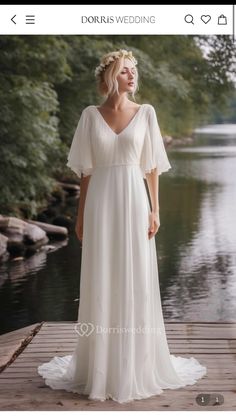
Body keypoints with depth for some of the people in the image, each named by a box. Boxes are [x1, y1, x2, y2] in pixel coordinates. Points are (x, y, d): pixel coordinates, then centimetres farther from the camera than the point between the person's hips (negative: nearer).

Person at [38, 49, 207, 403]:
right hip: (101, 205, 0)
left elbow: (152, 167, 5)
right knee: (100, 284, 3)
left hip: (134, 203, 0)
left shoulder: (146, 113, 5)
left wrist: (155, 209, -2)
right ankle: (101, 365, 16)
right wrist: (81, 215, 5)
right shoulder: (91, 115, 5)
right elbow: (86, 171, 7)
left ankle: (137, 364, 17)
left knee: (137, 283, 3)